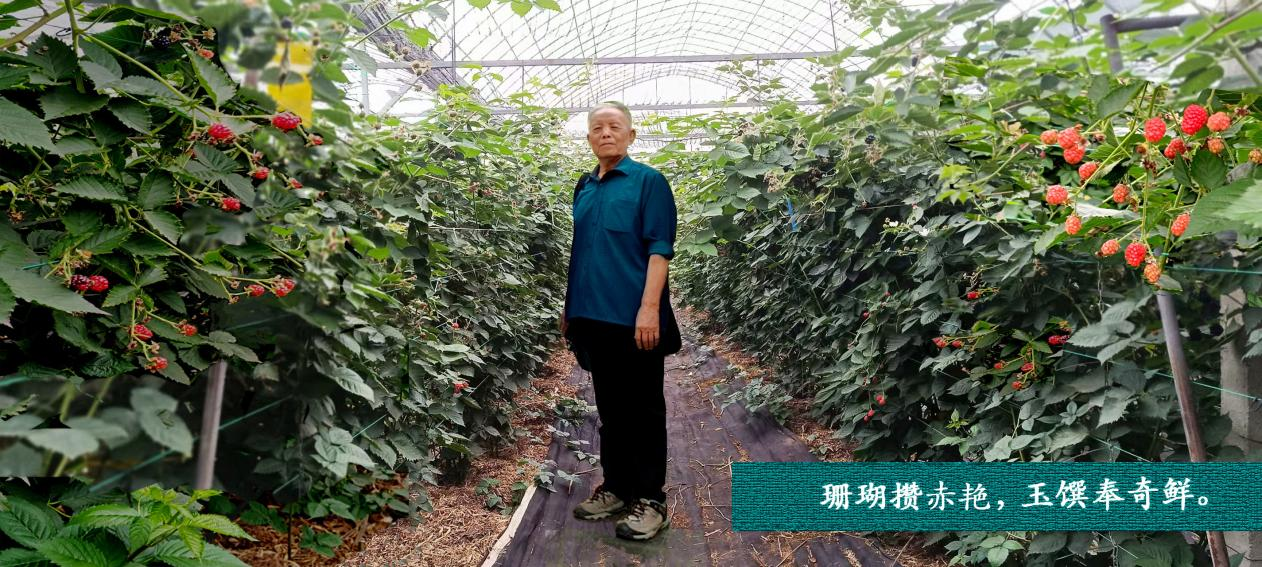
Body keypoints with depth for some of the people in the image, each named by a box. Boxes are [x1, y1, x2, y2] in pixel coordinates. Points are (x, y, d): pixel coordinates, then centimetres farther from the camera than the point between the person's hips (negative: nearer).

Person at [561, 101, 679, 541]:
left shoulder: (648, 181, -5)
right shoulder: (583, 187, 14)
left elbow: (659, 249, -12)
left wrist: (649, 308, -20)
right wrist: (569, 307, 17)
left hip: (633, 317, -6)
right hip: (593, 315, 7)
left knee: (643, 410, 3)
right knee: (609, 408, 15)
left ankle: (650, 500, 13)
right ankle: (616, 486, 28)